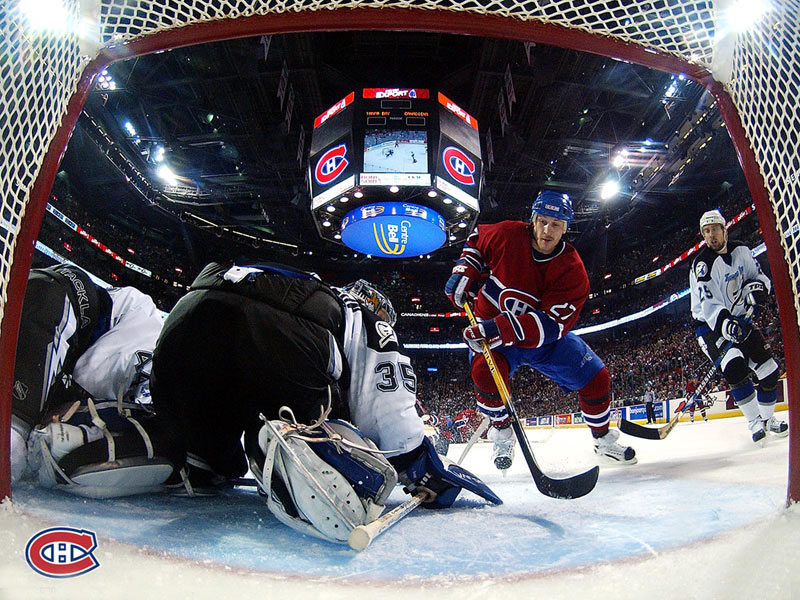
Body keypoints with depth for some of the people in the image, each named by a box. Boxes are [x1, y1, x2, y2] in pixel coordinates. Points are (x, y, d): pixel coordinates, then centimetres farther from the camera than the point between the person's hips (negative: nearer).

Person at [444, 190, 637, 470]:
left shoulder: (572, 269, -19)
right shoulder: (506, 235, -18)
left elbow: (552, 324, -30)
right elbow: (476, 239, 7)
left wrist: (501, 328, -41)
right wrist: (464, 272, -11)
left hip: (545, 336, 2)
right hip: (491, 328, -1)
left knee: (595, 378, -2)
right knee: (485, 370, -32)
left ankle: (604, 440, 27)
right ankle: (501, 430, -2)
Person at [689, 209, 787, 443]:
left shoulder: (741, 250, -1)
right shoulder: (702, 263, -20)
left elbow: (759, 276, 11)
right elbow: (709, 306, -28)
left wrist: (756, 287, -13)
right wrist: (727, 324, -44)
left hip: (740, 320, 6)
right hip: (711, 325, -6)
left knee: (768, 369, 4)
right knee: (735, 367, -27)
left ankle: (767, 419, 26)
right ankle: (754, 422, -11)